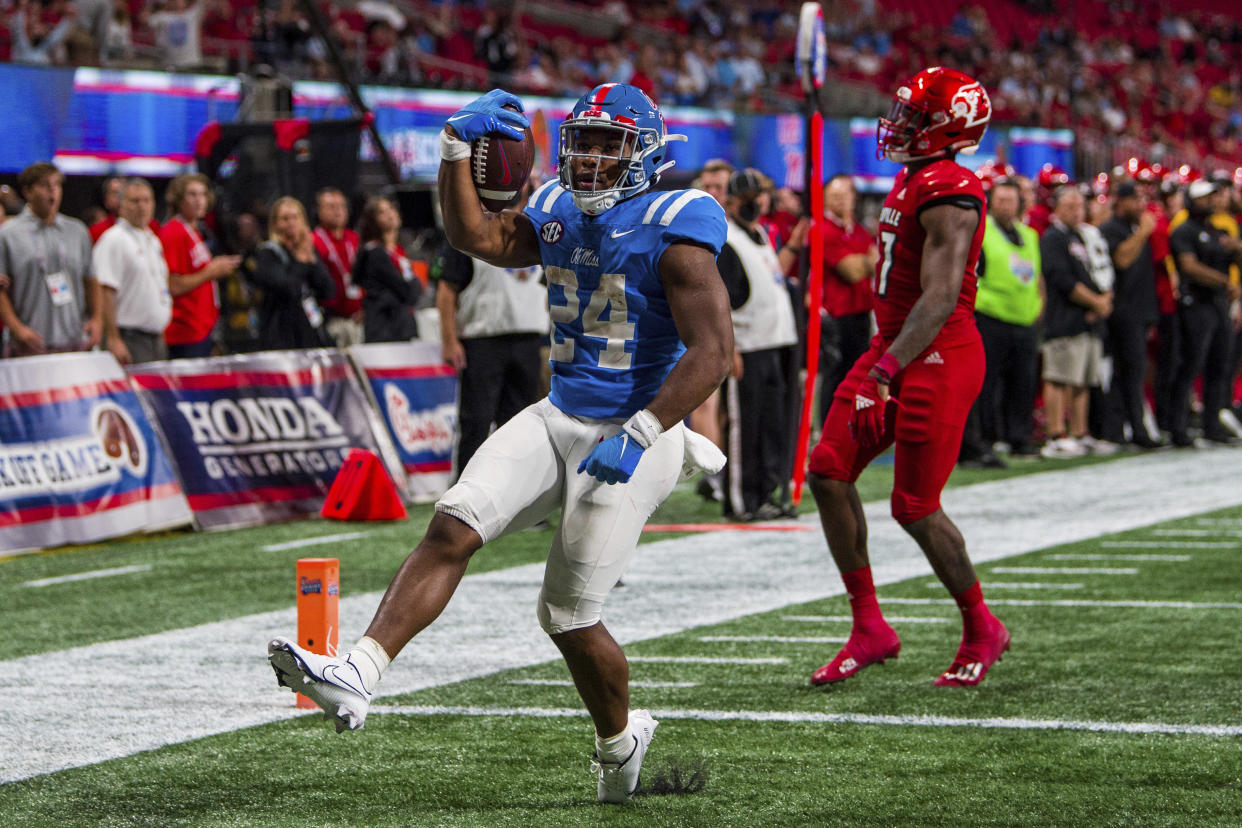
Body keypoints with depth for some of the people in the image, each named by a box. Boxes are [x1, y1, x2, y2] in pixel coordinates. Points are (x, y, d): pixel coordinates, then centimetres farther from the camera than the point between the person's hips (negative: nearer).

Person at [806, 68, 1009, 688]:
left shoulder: (948, 194, -18)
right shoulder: (912, 182, 13)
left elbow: (939, 298, -25)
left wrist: (888, 369, -32)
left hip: (939, 358, -10)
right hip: (895, 348, 10)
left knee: (915, 508, -4)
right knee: (829, 472, 1)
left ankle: (982, 631, 17)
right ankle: (869, 628, 8)